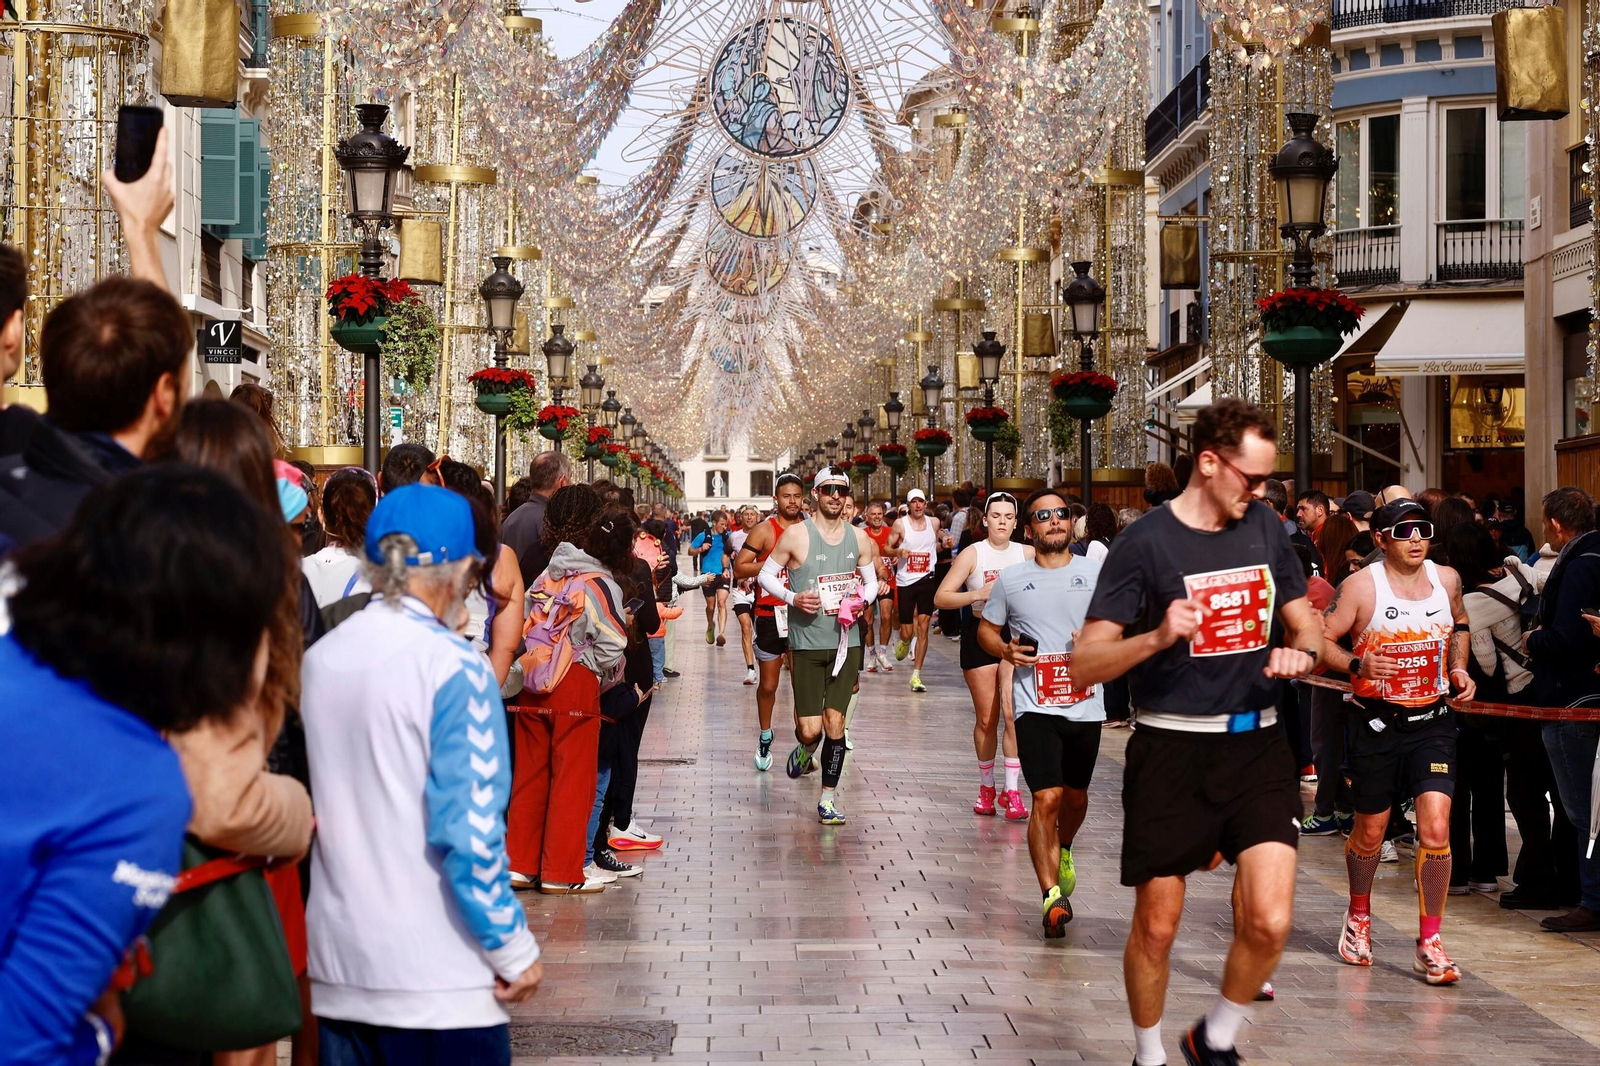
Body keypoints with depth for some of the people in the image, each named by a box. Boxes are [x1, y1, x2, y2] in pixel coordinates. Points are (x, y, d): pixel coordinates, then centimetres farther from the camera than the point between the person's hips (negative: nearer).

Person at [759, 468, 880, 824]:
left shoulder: (858, 538, 5)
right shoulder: (796, 535, -6)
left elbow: (871, 581, 16)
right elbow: (765, 574, 1)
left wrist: (863, 600, -6)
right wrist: (792, 598, -16)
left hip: (846, 641, 3)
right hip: (807, 643, -3)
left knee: (835, 721, 0)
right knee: (811, 729, -6)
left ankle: (828, 799, 11)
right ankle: (804, 750, 33)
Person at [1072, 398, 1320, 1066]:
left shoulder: (1266, 528, 5)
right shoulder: (1144, 543, -10)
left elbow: (1304, 622, 19)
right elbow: (1083, 668, -12)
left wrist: (1302, 653, -5)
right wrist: (1156, 637, -30)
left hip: (1257, 744, 3)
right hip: (1170, 752, -3)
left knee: (1269, 921, -10)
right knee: (1156, 927, 6)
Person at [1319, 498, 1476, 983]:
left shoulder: (1446, 579, 3)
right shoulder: (1362, 585, -10)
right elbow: (1319, 640, -9)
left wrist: (1459, 668, 7)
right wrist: (1357, 664, -26)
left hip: (1433, 720, 2)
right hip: (1376, 720, -2)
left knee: (1436, 828, -12)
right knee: (1370, 830, 12)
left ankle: (1429, 943, -2)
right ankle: (1359, 915, 41)